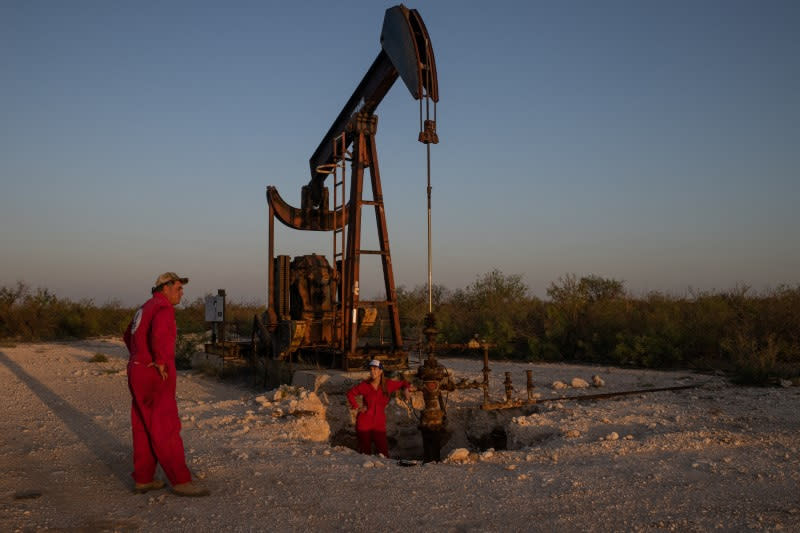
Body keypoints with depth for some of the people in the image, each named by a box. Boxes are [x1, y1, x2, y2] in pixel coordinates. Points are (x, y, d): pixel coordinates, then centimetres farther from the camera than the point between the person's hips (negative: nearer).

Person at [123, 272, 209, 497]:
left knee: (144, 428, 14)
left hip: (140, 373, 10)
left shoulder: (147, 308, 18)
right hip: (155, 376, -10)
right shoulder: (164, 308, -14)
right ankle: (181, 481, -3)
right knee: (166, 429, -7)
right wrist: (161, 363, -21)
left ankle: (143, 479, 19)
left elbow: (129, 335, 32)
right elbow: (159, 335, -34)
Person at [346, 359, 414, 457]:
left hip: (379, 423, 1)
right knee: (365, 451, 9)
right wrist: (356, 407, -1)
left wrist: (407, 388, -8)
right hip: (364, 423, -1)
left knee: (383, 452, -5)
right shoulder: (365, 385, -7)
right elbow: (350, 393, 7)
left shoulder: (388, 384, -3)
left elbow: (402, 383, 13)